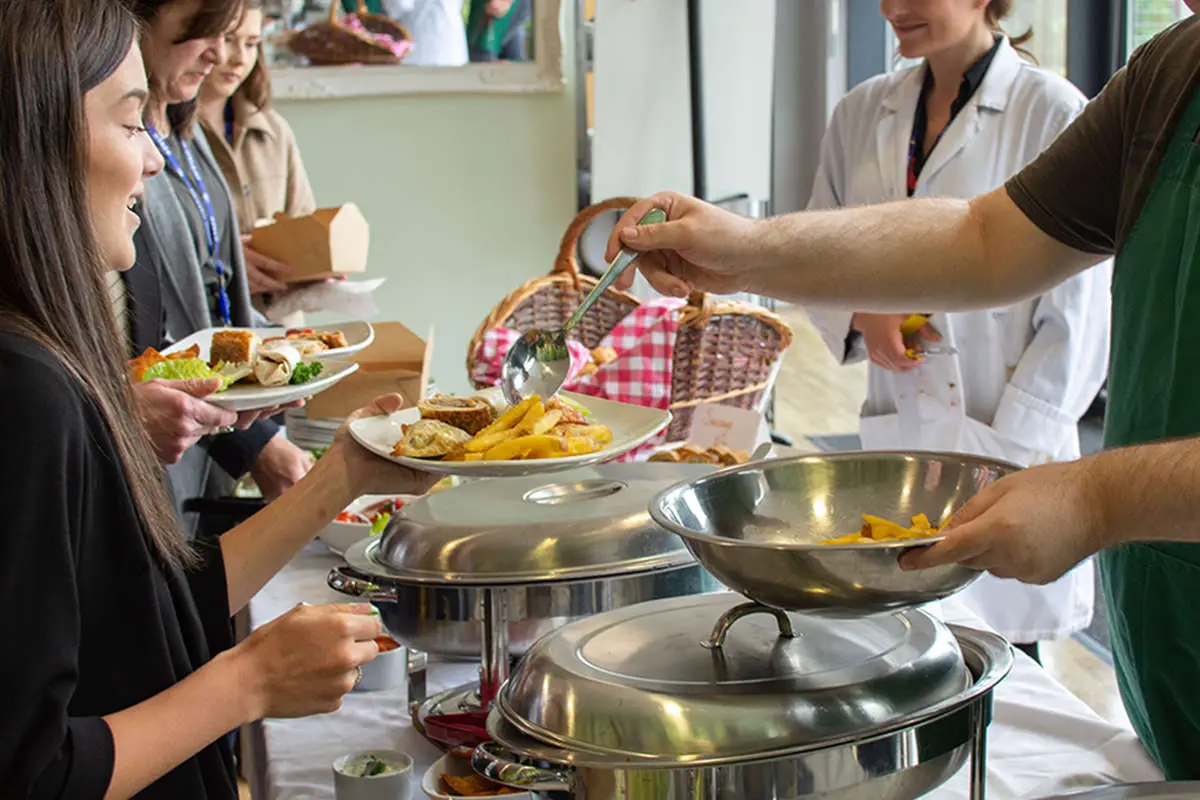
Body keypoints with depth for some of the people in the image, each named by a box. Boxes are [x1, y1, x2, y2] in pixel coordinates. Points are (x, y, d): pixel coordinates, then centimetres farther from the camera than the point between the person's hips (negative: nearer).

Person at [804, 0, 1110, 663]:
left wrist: (1009, 454, -11)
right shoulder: (862, 115, 8)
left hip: (1010, 444, -4)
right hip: (896, 439, 4)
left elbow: (1075, 321, -8)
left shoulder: (1053, 114, -7)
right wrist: (860, 314, -5)